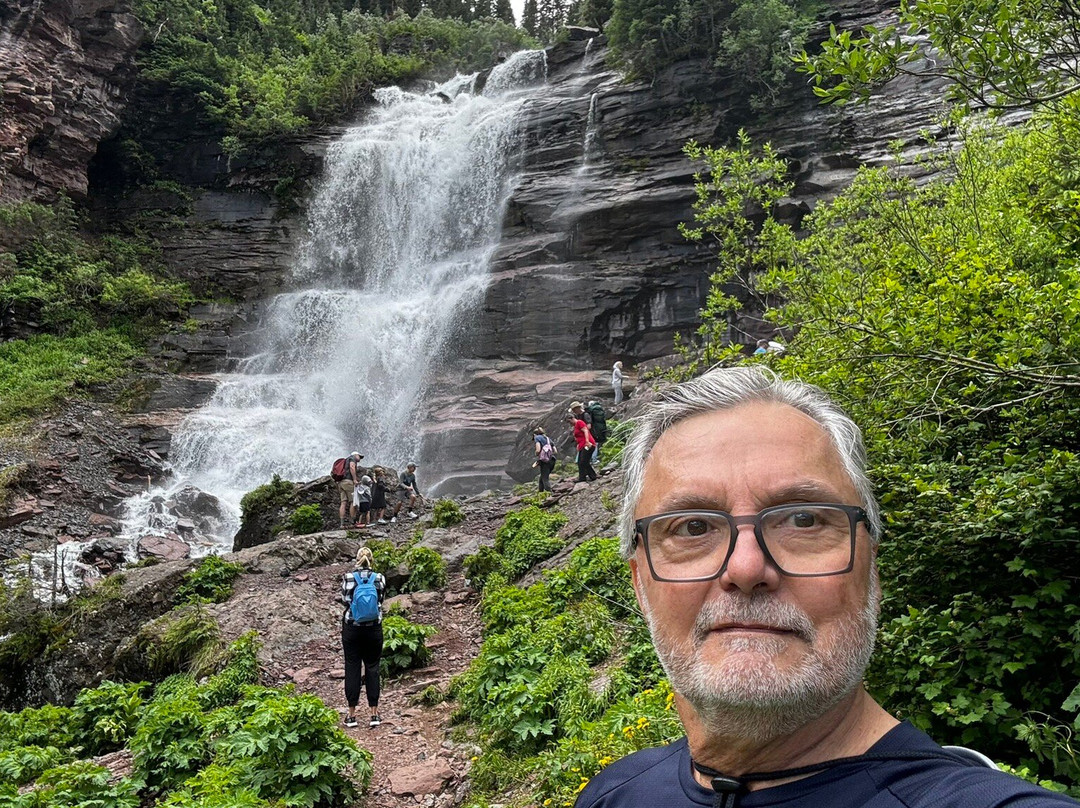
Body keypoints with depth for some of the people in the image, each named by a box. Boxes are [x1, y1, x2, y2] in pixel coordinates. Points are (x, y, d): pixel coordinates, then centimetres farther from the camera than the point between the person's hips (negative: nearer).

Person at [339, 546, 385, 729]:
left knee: (352, 668, 7)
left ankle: (351, 715, 11)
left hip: (352, 628, -1)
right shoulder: (379, 578, -5)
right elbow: (379, 601, 1)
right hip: (374, 629, 1)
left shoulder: (348, 577, -7)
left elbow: (346, 600, -5)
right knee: (372, 667, 7)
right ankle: (374, 714, 8)